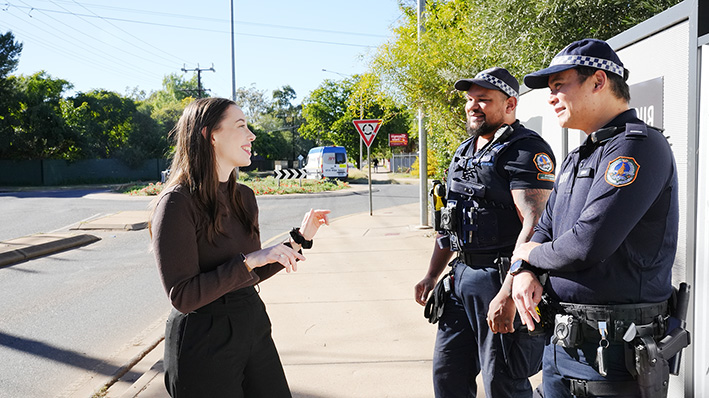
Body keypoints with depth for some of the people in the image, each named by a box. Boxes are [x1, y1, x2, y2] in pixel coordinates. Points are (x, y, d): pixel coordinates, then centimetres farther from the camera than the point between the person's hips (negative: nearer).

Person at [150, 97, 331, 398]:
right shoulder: (178, 202, -16)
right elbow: (183, 297, -20)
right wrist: (248, 261, -26)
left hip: (253, 326, 7)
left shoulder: (243, 197, 6)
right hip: (205, 342, -7)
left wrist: (300, 238, 5)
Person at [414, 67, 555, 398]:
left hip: (501, 279, -8)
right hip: (462, 275, 8)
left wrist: (508, 292, -29)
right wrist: (432, 275, 19)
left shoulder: (526, 150, -12)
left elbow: (535, 224, -23)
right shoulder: (464, 152, 17)